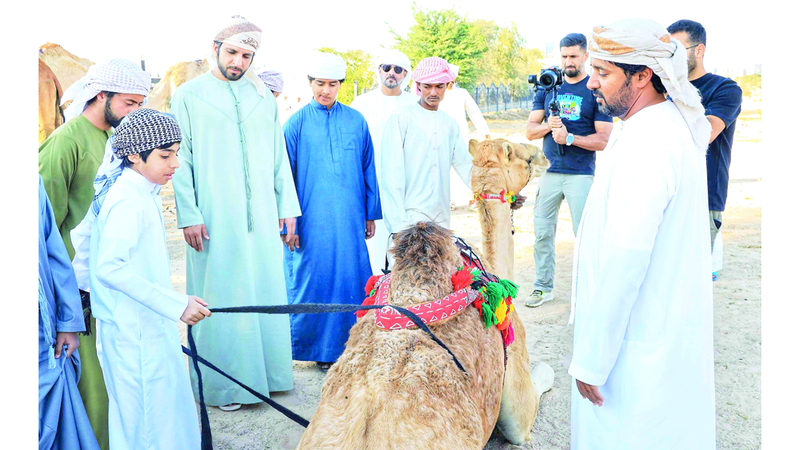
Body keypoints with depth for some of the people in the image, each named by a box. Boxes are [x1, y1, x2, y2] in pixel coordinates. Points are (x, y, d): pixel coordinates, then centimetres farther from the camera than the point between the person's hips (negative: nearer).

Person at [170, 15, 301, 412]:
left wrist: (287, 205, 8)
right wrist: (188, 215, -9)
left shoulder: (263, 96, 12)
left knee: (265, 290, 8)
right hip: (214, 218, -3)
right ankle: (222, 385, 13)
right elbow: (181, 160, -2)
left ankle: (264, 370, 23)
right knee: (221, 295, 1)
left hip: (261, 216, 4)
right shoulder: (189, 95, 1)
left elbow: (278, 156, 13)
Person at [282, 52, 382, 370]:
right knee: (312, 280, 3)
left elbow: (368, 170, 11)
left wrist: (371, 214, 10)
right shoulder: (296, 124, 0)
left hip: (349, 219, 2)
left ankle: (347, 345, 19)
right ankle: (317, 347, 19)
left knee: (351, 280, 5)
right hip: (310, 220, -2)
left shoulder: (356, 121, 7)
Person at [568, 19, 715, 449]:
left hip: (640, 345, -10)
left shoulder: (645, 144, -25)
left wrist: (590, 360, -20)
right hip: (671, 328, 10)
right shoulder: (675, 124, 8)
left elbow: (623, 260, -27)